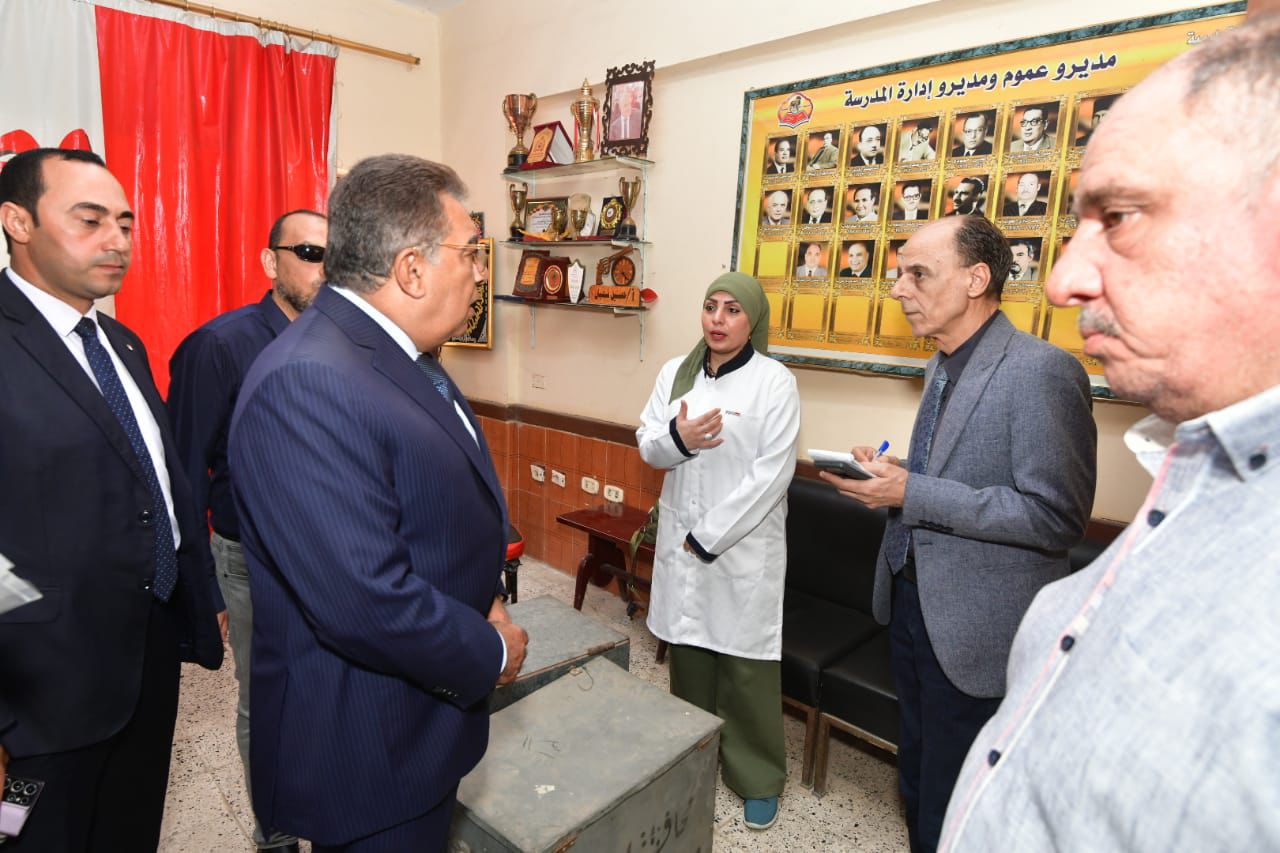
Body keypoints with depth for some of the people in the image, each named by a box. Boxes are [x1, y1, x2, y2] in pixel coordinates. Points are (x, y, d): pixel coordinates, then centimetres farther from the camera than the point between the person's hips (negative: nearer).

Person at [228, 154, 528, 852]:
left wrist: (483, 600, 1)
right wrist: (491, 652, -17)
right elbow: (365, 603, -32)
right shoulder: (306, 384, -29)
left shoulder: (396, 352, 3)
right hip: (368, 752, -9)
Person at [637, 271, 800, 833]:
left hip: (745, 545, -4)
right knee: (687, 651, 17)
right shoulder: (675, 372, 5)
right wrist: (677, 437, -20)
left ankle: (758, 777, 26)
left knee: (747, 666, 4)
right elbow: (647, 446, 4)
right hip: (681, 538, 5)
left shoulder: (775, 382, -10)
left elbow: (772, 474, -15)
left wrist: (708, 537, -15)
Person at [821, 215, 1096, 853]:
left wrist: (913, 495, -25)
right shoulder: (941, 367, 8)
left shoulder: (1042, 371, -20)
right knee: (918, 782, 26)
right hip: (910, 602, 8)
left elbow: (1057, 518, -24)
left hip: (974, 630, -8)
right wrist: (893, 474, -1)